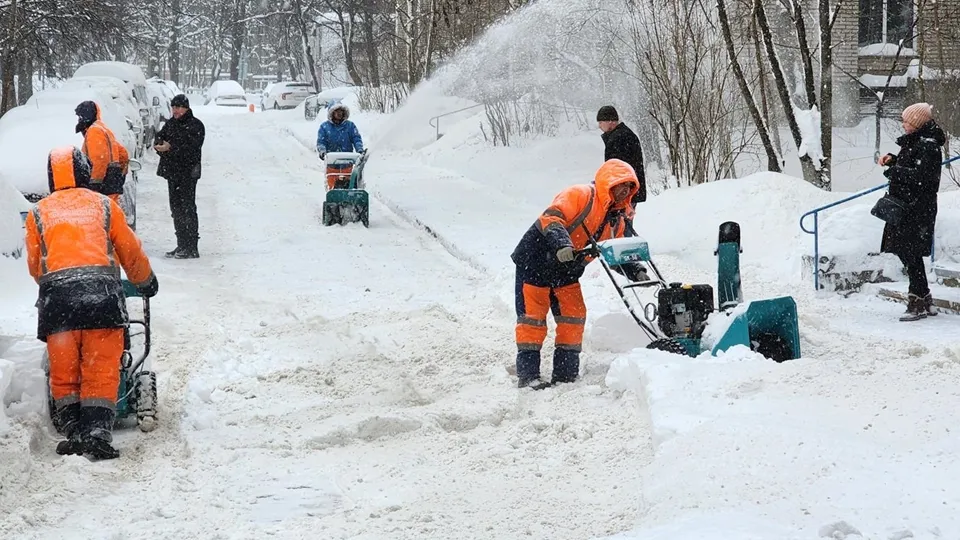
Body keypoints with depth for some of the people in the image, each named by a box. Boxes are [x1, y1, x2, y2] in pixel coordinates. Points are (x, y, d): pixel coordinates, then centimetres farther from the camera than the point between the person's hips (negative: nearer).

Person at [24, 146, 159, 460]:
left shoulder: (38, 213, 16)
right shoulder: (103, 205, 14)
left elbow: (35, 265, 22)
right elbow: (131, 252, 19)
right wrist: (146, 282, 37)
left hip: (56, 295, 1)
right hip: (101, 291, -1)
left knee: (64, 373, 9)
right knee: (101, 371, 0)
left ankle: (74, 434, 3)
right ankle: (98, 434, -8)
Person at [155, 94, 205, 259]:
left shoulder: (195, 125, -6)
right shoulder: (170, 124, 16)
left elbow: (191, 147, -18)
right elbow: (159, 139, 10)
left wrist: (171, 148, -27)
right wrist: (160, 146, -13)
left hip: (187, 172, -7)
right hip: (172, 171, 8)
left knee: (187, 208, -9)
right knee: (176, 208, 11)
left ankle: (191, 248, -9)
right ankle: (182, 245, 18)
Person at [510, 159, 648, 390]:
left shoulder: (616, 219, 8)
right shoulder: (580, 195, -18)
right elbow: (551, 217, -30)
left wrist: (635, 271, -4)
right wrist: (561, 243, -46)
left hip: (566, 273, 8)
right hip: (535, 260, -8)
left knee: (574, 317, 2)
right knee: (533, 317, -6)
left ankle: (566, 373, 10)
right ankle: (527, 374, -3)